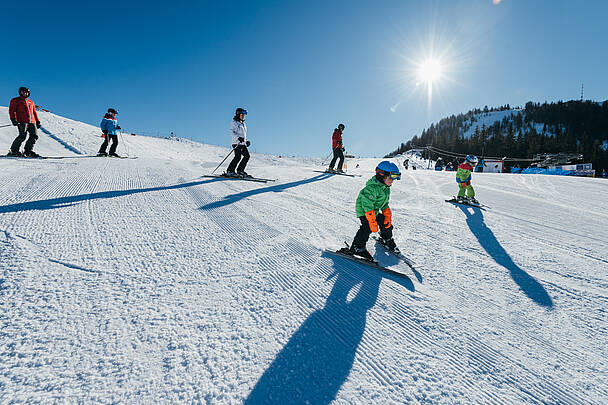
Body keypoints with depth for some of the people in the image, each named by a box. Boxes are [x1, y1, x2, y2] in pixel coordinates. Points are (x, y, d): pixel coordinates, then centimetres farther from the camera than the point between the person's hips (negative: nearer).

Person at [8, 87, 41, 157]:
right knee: (22, 136, -17)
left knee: (34, 136, -9)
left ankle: (28, 151, -4)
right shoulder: (15, 100, 12)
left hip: (32, 122, 5)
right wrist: (13, 119, -11)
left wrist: (37, 122, 19)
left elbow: (34, 112, 29)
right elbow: (11, 110, 4)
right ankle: (13, 151, -9)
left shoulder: (31, 102, 28)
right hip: (22, 122, -5)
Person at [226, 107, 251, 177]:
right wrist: (238, 138, -26)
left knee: (247, 156, -1)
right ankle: (230, 171, -13)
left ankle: (240, 170, 8)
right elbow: (232, 132, -12)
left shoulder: (243, 123, 23)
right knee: (238, 157, -18)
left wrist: (246, 141, 21)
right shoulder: (234, 122, -1)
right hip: (237, 143, -8)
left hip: (243, 143, 8)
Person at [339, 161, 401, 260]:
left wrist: (388, 216, 5)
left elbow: (385, 204, 16)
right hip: (363, 211, -9)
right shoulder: (372, 188, -28)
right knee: (367, 227, -26)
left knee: (386, 224, 13)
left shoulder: (386, 189, 5)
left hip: (374, 211, 9)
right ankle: (357, 247, -19)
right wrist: (372, 222, -33)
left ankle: (387, 239, 41)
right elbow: (367, 205, -31)